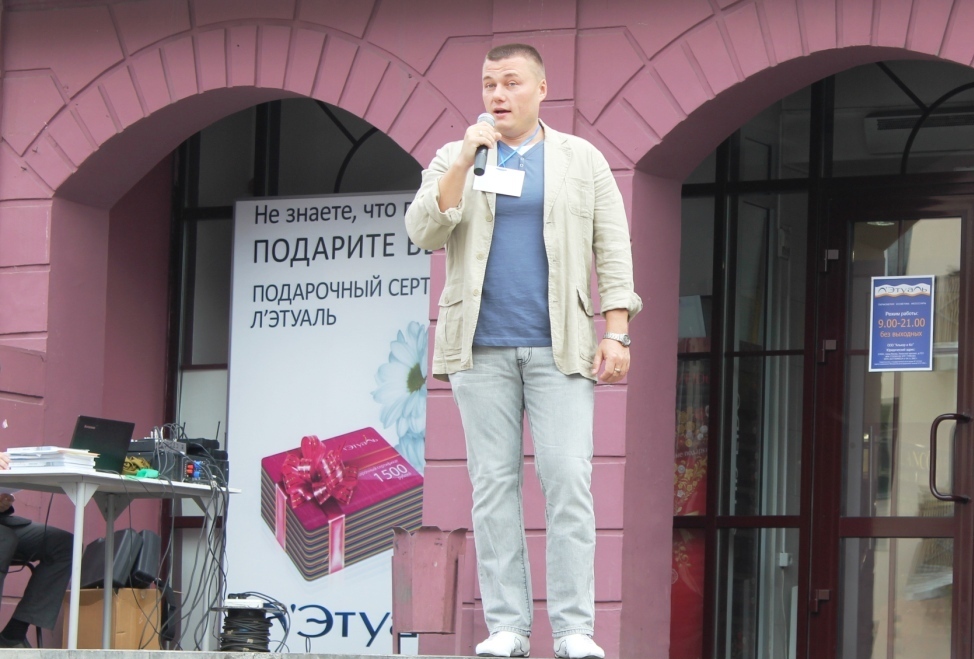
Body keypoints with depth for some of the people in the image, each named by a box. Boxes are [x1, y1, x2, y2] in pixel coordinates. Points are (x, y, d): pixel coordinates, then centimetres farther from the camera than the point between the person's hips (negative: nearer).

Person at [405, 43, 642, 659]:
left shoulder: (582, 160, 10)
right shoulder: (453, 160, 11)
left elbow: (614, 250, 7)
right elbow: (424, 233, -3)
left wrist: (616, 332, -4)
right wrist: (464, 162, -12)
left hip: (559, 348, -1)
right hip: (481, 347, 1)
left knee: (567, 477, -9)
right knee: (494, 482, 0)